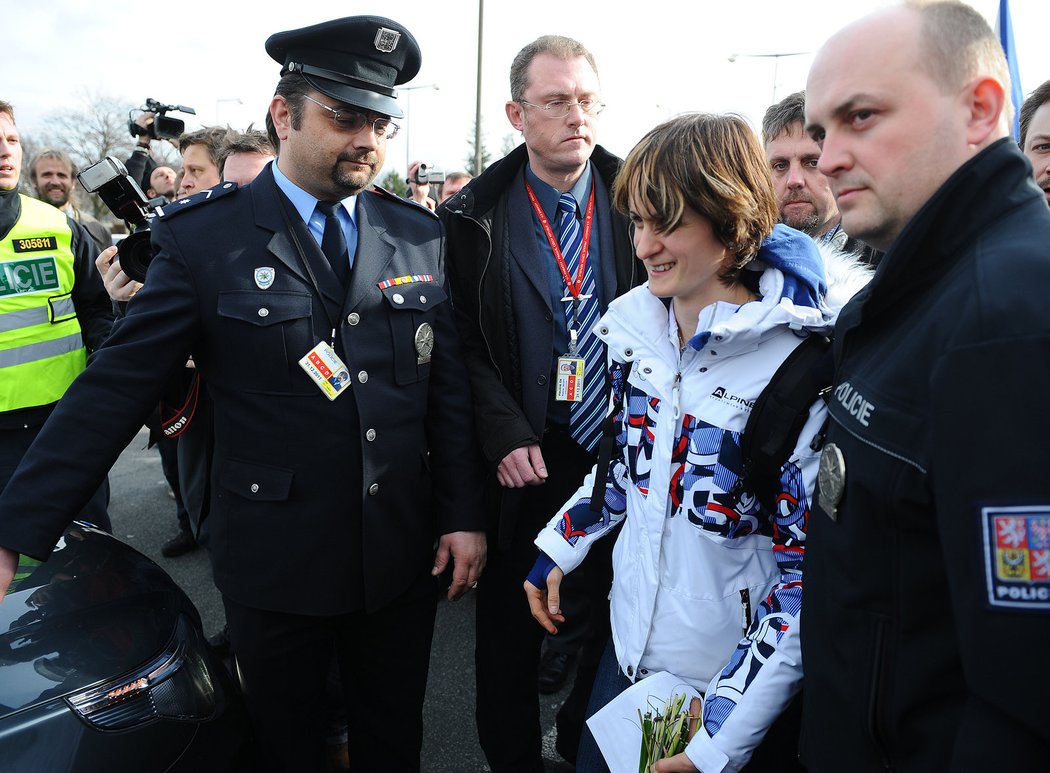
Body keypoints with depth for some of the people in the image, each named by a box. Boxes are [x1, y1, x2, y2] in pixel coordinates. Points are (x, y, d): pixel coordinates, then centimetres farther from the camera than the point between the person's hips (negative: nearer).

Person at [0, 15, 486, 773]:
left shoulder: (422, 235, 0)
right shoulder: (202, 237, -9)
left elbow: (450, 384, 2)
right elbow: (117, 387, -9)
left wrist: (464, 514, 1)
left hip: (404, 557, 3)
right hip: (275, 565, -2)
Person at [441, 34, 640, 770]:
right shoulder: (474, 218, -4)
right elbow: (462, 341, -4)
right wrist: (504, 435, -15)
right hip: (524, 461, -1)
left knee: (615, 620, 17)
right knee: (510, 627, 13)